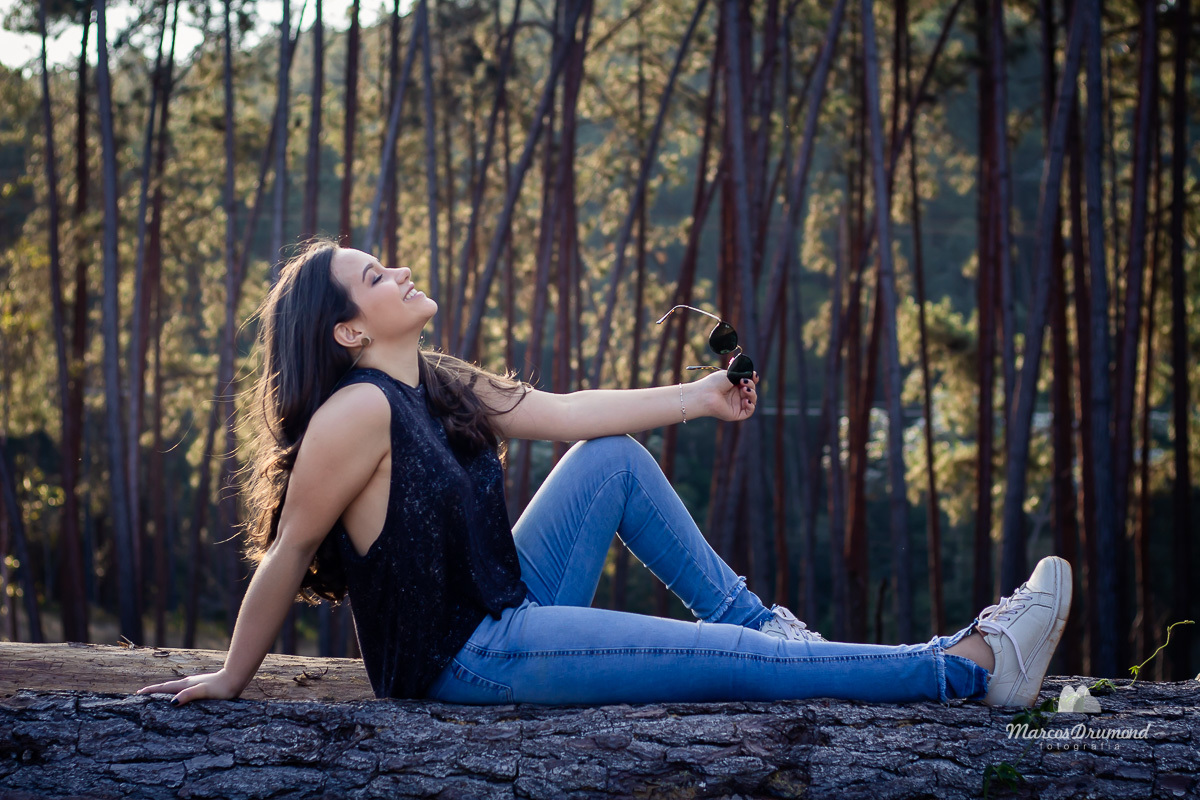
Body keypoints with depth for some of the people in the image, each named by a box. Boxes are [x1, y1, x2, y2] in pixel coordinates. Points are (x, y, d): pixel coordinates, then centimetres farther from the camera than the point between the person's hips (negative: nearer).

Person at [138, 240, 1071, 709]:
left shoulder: (439, 384, 7)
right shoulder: (357, 413, -21)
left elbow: (568, 413, 10)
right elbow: (286, 556, -16)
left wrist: (702, 396, 11)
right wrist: (231, 682, -10)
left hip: (507, 610, 9)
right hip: (461, 660, -9)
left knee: (612, 459, 8)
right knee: (735, 661, -12)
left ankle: (757, 617, 9)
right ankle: (973, 666, -12)